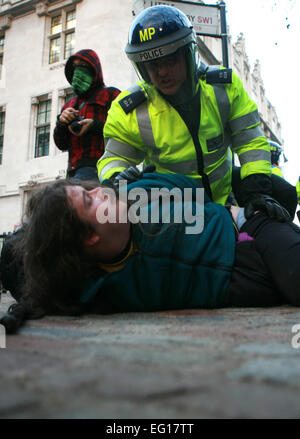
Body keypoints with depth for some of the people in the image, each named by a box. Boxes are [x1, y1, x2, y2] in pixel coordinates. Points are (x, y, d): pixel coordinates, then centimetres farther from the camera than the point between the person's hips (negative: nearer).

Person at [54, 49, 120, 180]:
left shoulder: (110, 94, 11)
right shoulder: (69, 105, 29)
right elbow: (62, 145, 22)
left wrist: (95, 125, -15)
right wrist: (61, 123, 2)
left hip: (96, 166, -6)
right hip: (75, 170, 6)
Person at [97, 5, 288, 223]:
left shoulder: (225, 87, -9)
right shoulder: (130, 112, -14)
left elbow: (250, 141, -7)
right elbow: (114, 158, -5)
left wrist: (257, 189, -20)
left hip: (223, 195, 3)